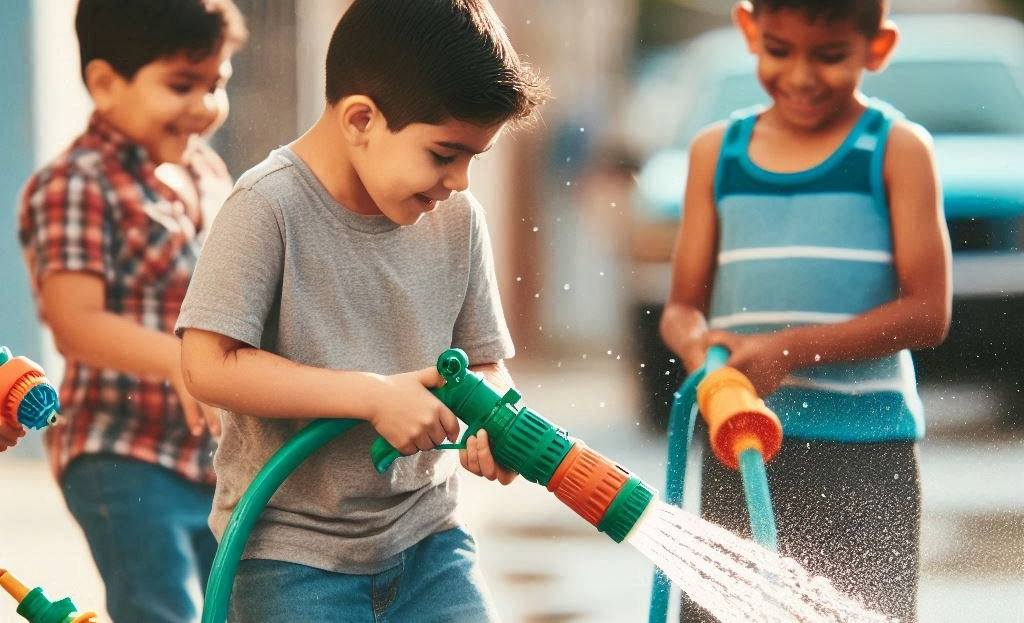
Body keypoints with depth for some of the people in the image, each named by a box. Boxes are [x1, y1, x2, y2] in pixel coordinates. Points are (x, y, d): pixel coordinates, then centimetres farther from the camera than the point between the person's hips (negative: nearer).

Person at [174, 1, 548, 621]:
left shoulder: (459, 218, 2)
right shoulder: (269, 207, -15)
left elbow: (484, 361, 10)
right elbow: (209, 366, -20)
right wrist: (376, 396, -22)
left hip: (427, 538, 5)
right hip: (293, 555, -5)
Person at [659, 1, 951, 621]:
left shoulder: (897, 150, -1)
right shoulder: (717, 152, 10)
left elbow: (928, 312, -7)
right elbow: (683, 306, 12)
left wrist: (790, 349, -16)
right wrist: (699, 345, -12)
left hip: (866, 456, -3)